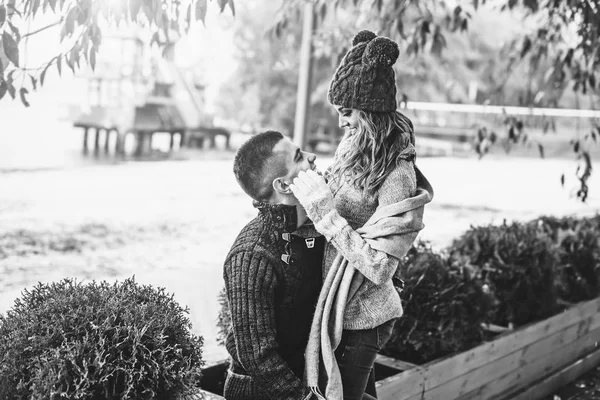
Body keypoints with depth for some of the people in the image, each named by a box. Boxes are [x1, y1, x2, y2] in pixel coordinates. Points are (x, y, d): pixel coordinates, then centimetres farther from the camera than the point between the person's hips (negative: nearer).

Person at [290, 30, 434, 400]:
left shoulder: (398, 176, -22)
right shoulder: (356, 146, 1)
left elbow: (379, 267, -26)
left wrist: (323, 209, -25)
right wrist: (309, 184, -6)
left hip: (360, 319, -7)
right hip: (342, 307, 7)